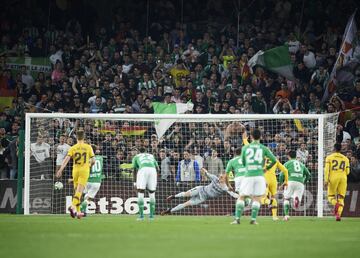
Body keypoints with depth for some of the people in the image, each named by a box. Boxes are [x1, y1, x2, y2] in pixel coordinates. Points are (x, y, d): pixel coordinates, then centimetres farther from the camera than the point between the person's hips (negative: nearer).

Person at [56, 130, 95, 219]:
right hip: (84, 171, -2)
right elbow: (93, 161, 3)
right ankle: (73, 207, -34)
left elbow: (66, 159, -10)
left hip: (75, 170, 2)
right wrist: (89, 165, 25)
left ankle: (78, 211, 18)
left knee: (77, 191, 15)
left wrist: (60, 170, -15)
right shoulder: (88, 147, 1)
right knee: (79, 191, -11)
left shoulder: (73, 148, 2)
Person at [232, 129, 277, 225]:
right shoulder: (263, 148, 3)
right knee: (257, 199, 8)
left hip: (248, 176, 0)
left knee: (241, 198, 8)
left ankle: (237, 218, -3)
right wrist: (267, 168, 25)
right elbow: (274, 160, 7)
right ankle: (253, 219, -4)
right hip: (259, 175, 0)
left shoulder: (245, 148, 5)